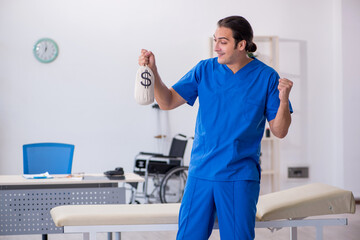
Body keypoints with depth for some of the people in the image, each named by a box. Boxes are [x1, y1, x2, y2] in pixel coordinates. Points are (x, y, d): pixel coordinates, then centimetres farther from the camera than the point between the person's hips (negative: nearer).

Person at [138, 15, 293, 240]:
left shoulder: (266, 77, -3)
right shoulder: (205, 70, 4)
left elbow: (279, 131, -3)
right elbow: (167, 102, 3)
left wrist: (283, 100, -21)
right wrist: (153, 71, -11)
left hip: (240, 179, -2)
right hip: (201, 173, 2)